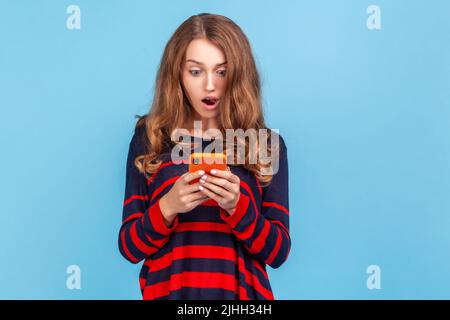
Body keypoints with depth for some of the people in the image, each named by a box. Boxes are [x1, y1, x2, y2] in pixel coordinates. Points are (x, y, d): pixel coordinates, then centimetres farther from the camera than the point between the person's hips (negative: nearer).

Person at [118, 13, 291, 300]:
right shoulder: (149, 138, -2)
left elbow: (278, 252, -4)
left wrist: (237, 205, -20)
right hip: (168, 290, 0)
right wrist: (168, 207, -20)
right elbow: (129, 247, -3)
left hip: (240, 292, 0)